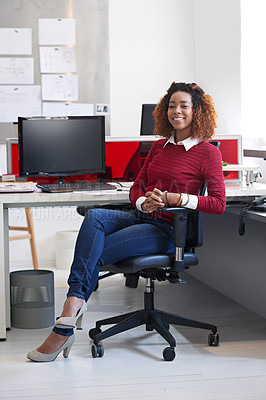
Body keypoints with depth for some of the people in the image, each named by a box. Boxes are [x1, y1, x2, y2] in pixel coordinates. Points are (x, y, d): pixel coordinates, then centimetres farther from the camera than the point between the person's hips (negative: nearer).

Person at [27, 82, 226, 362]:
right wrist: (144, 202, -6)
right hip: (139, 219, 6)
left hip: (165, 230, -6)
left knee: (94, 253, -24)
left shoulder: (207, 152, 1)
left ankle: (64, 330, -22)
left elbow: (218, 203, -8)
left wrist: (175, 198, -18)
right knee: (94, 216, -29)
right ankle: (74, 304, -41)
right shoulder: (160, 146, 20)